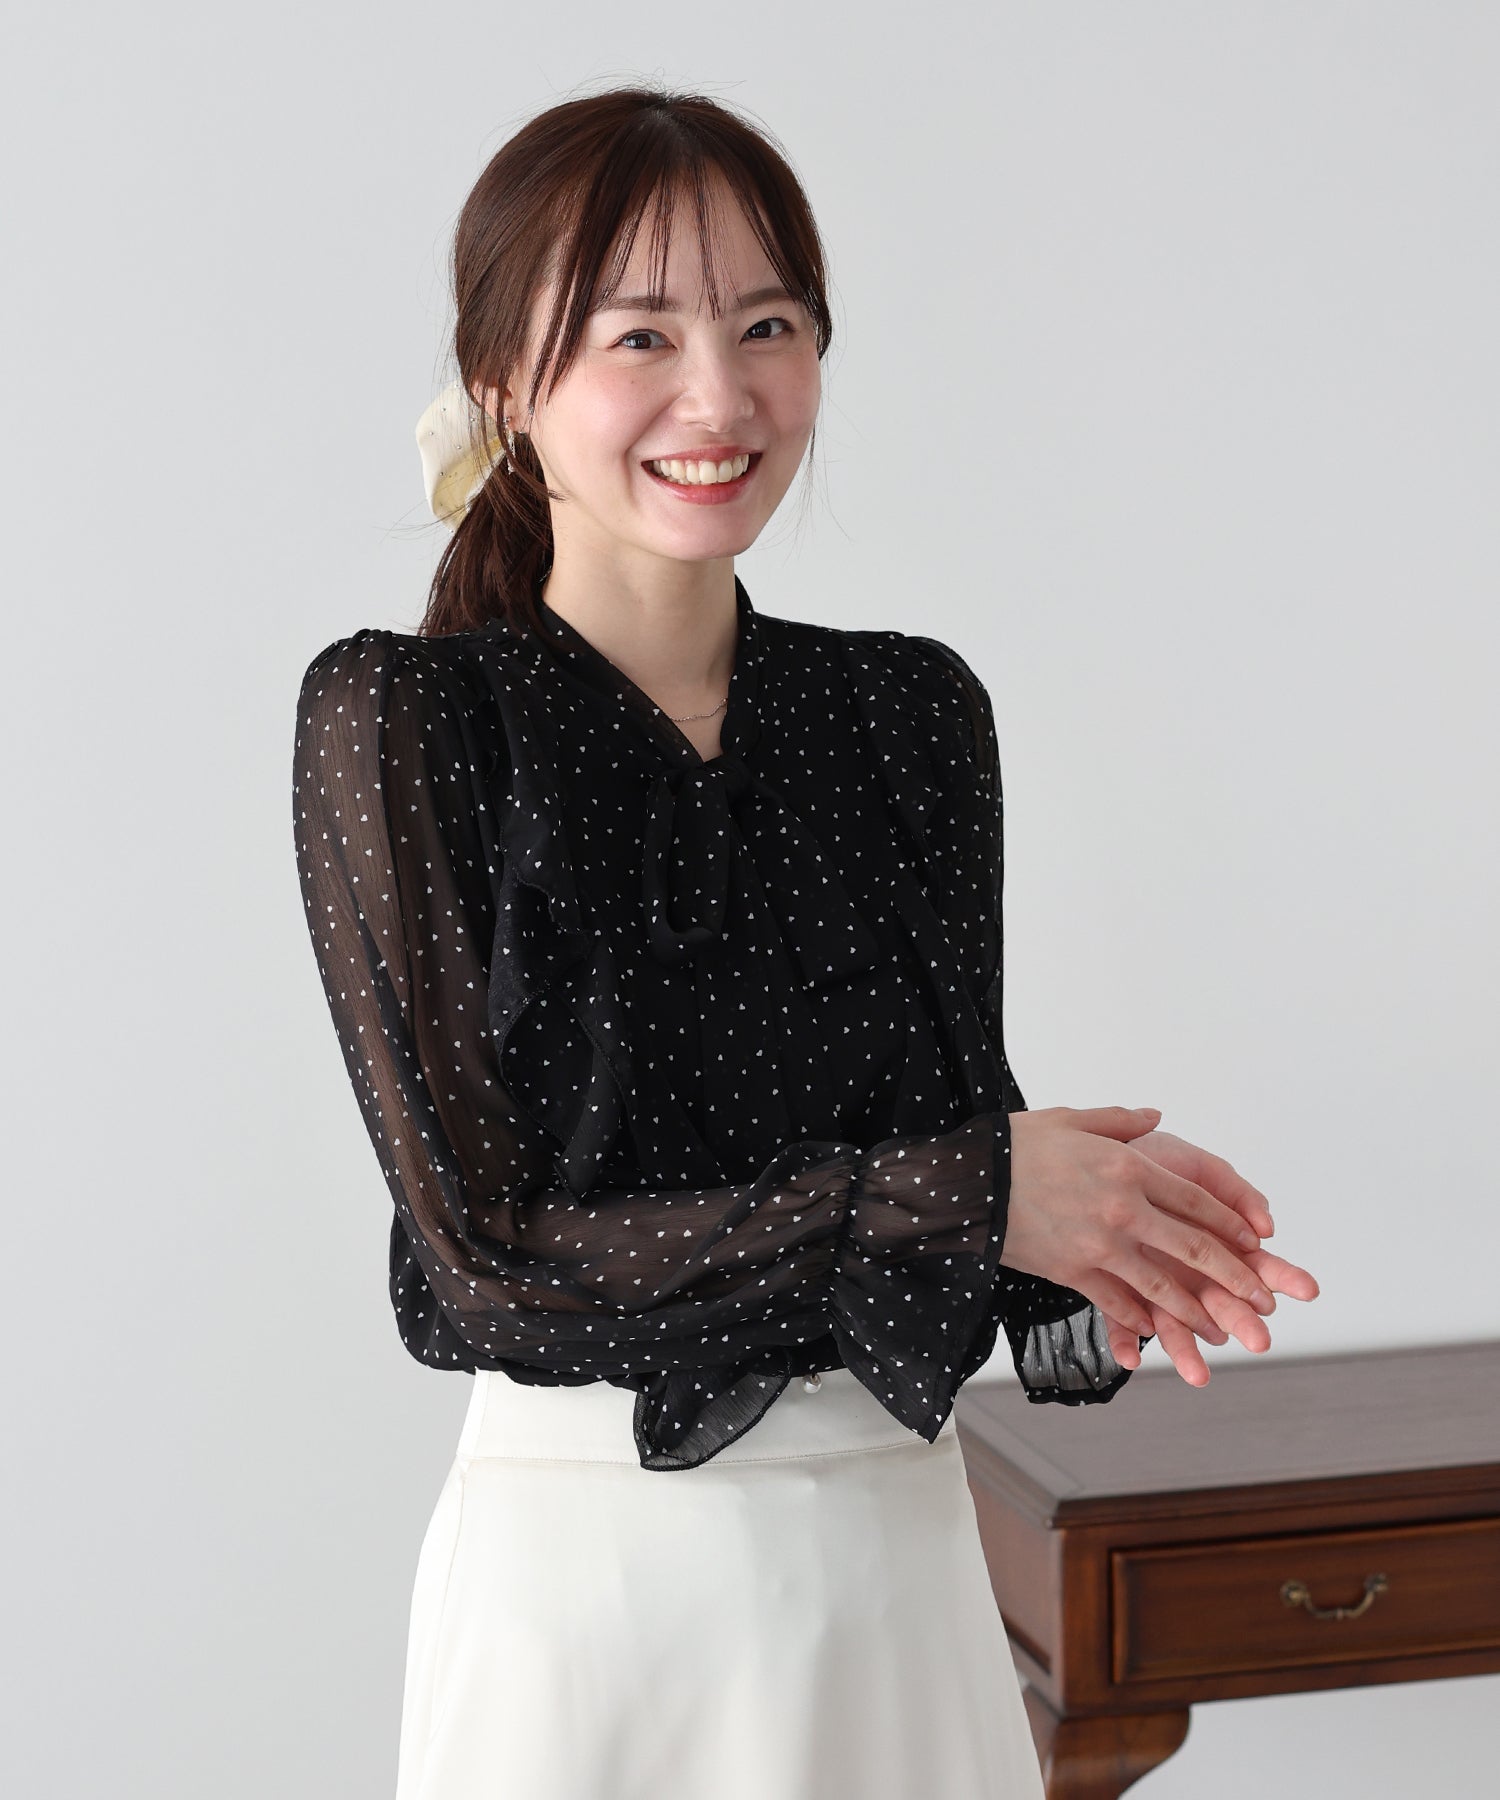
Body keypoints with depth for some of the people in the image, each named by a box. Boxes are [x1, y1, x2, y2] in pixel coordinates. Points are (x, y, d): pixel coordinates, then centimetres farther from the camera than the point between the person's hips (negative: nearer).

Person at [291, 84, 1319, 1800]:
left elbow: (962, 1132, 8)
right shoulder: (398, 716, -11)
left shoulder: (916, 709, 1)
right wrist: (975, 1193, -18)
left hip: (902, 1540, 4)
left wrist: (1093, 1260, -15)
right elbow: (488, 1252, -16)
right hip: (586, 1559, -4)